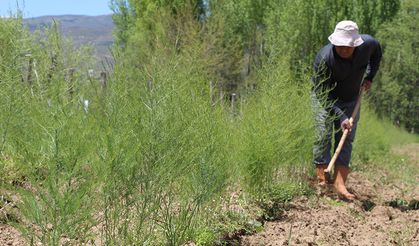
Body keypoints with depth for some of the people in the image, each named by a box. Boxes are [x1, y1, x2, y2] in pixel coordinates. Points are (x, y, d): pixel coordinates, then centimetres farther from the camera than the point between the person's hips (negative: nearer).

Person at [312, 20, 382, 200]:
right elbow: (323, 95, -27)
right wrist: (341, 118, -32)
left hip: (351, 100, 3)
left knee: (346, 140, -4)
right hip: (325, 99, -3)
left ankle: (339, 183, -6)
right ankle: (321, 179, -5)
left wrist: (369, 77, 1)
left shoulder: (368, 44, -20)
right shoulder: (324, 59, -32)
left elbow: (376, 53, 9)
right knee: (323, 137, -11)